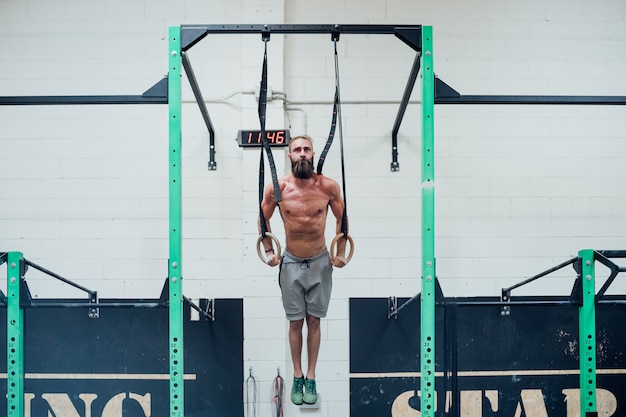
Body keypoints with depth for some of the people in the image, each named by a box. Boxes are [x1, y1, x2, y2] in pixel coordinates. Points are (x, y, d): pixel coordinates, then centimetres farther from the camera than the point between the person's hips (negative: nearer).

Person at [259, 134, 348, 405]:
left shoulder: (329, 186, -13)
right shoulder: (277, 188, -12)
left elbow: (342, 218, 4)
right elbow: (264, 219, 6)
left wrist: (341, 253, 2)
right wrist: (269, 252, 3)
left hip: (320, 262, 0)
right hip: (291, 263, 0)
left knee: (314, 322, 7)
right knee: (295, 322, 7)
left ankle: (311, 377, 16)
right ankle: (297, 376, 19)